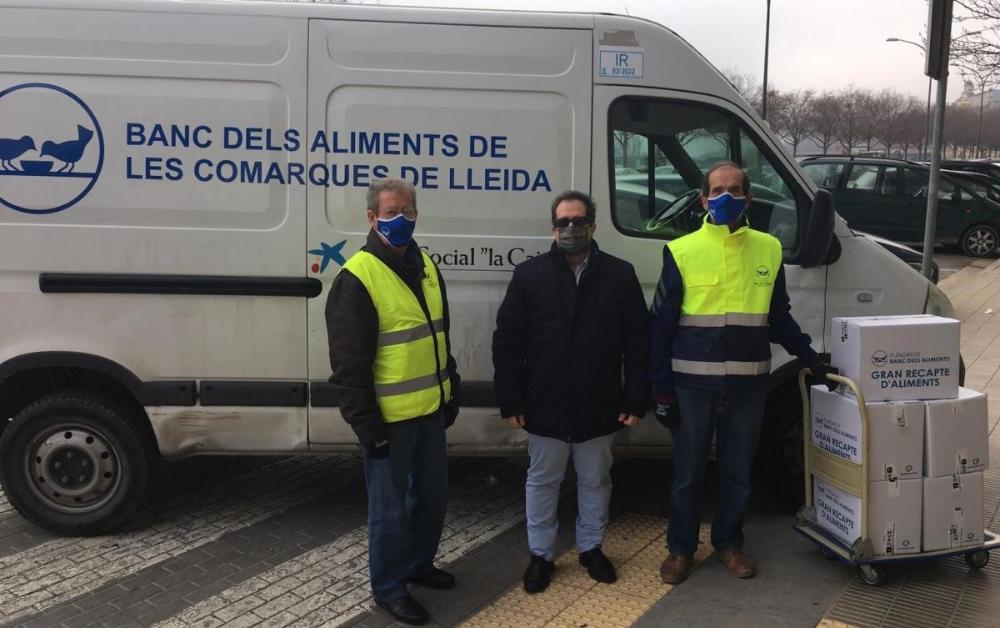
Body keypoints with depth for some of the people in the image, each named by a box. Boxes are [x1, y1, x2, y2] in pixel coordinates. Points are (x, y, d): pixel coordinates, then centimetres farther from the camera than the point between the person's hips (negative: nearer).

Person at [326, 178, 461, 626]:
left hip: (430, 411, 8)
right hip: (389, 419, -7)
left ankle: (419, 564, 41)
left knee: (432, 494, 20)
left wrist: (451, 393, 17)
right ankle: (389, 588, 25)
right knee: (390, 508, 6)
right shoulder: (357, 278, -17)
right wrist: (367, 425, -18)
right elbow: (349, 365, -18)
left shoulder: (425, 266, 8)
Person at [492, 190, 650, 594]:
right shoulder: (529, 275, -3)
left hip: (598, 407, 1)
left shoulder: (620, 275, -1)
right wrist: (510, 401, -6)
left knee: (595, 481, 16)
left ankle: (591, 548, 36)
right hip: (544, 406, -1)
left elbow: (638, 343, 0)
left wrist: (635, 400, -4)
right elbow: (507, 342, -3)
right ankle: (540, 555, 29)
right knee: (542, 481, 13)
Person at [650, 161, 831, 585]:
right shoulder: (682, 251, -3)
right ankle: (680, 548, 25)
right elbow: (662, 325, -2)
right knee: (688, 473, 8)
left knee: (738, 471, 13)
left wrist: (809, 356, 8)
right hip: (693, 381, -2)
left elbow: (779, 317, 16)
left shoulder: (769, 249, 5)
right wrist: (662, 389, -4)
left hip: (749, 382, 2)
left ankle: (728, 542, 32)